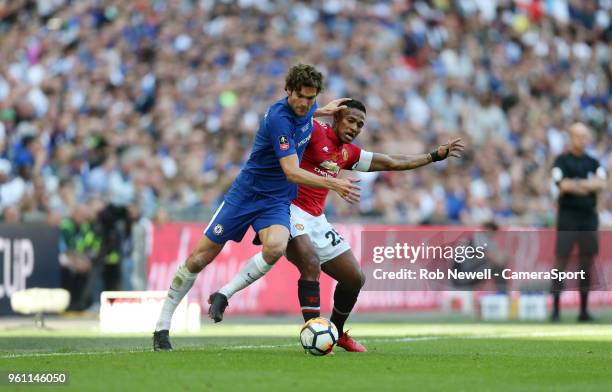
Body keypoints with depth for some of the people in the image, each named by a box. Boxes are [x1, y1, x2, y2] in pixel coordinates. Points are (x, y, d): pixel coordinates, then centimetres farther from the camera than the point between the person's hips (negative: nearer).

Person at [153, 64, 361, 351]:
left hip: (277, 201, 5)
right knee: (200, 257, -1)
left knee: (275, 247, -29)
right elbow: (292, 172, -29)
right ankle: (162, 324, 15)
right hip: (245, 194, -5)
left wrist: (321, 111, 16)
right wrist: (333, 184, -34)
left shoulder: (306, 110, -2)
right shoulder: (279, 119, -25)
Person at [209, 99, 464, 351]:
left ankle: (337, 333, 32)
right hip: (290, 209, -8)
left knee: (355, 278, 9)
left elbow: (391, 163, 25)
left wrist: (435, 155, 29)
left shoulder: (348, 153, 16)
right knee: (311, 264, -31)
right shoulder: (314, 131, -6)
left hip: (316, 220, 8)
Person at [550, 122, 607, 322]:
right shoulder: (562, 160, 0)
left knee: (587, 262, 4)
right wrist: (590, 185, -4)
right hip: (568, 216, -5)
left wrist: (576, 184, -11)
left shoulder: (593, 162, 14)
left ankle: (584, 310, 10)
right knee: (562, 261, -7)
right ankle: (555, 309, -6)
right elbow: (563, 185, -13)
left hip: (589, 217, 5)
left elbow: (602, 184, 0)